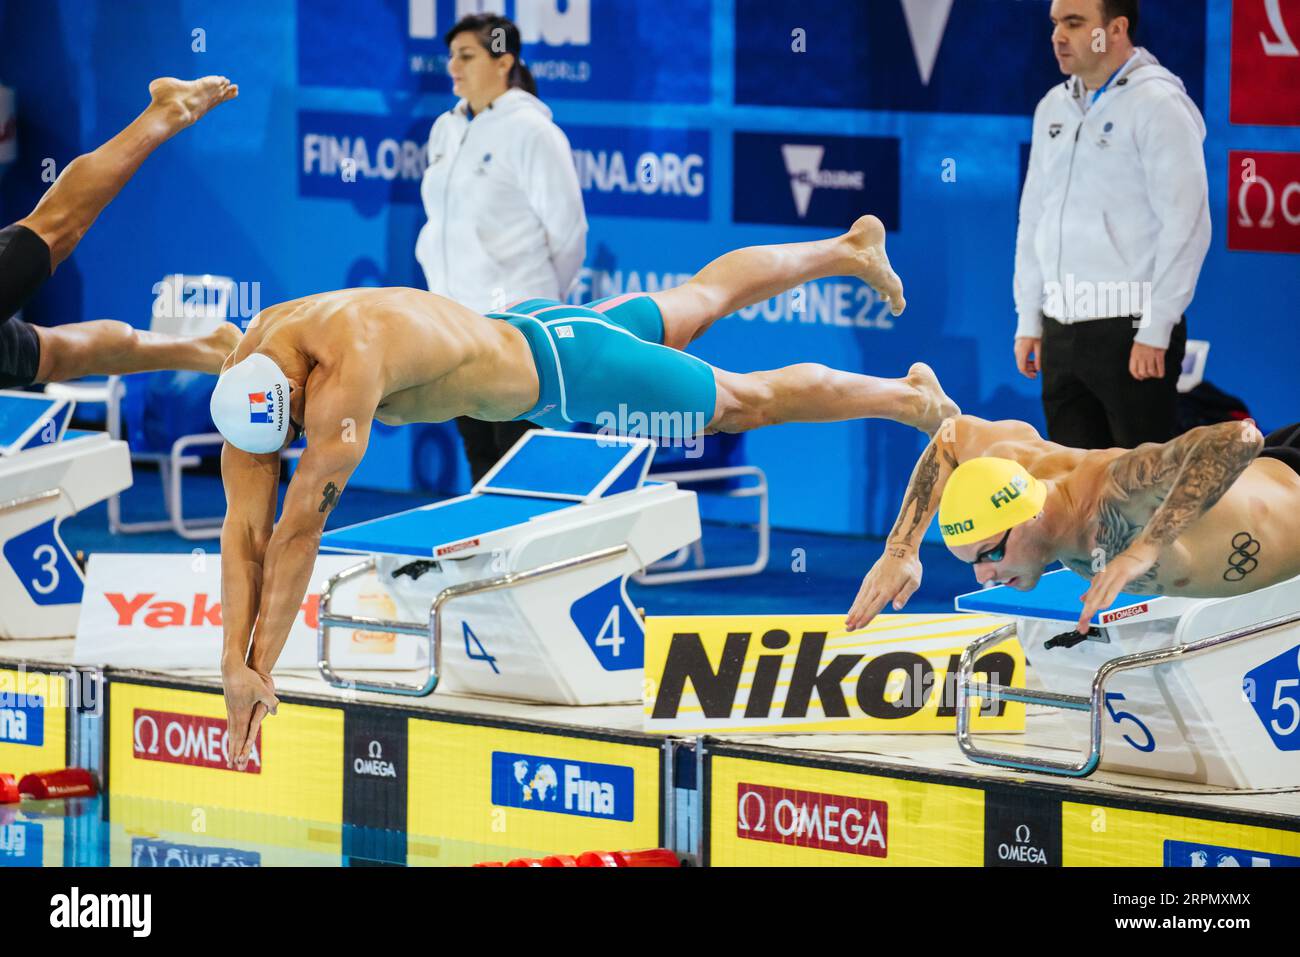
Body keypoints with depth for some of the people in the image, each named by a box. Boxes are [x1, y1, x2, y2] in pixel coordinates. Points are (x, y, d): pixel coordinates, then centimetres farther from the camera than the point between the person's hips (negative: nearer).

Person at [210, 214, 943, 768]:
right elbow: (245, 530, -20)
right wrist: (233, 663, -29)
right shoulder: (249, 371, -21)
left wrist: (263, 666, -40)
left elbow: (300, 528, -43)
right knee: (698, 302, 29)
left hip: (566, 367, -7)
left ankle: (909, 396, 36)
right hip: (520, 329, 7)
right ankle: (851, 249, 53)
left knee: (749, 400, 13)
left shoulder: (347, 365, -44)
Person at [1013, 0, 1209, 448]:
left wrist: (1155, 332, -16)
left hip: (1129, 328, -7)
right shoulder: (1054, 108, 15)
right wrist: (1028, 321, 16)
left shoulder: (1158, 104, -8)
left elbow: (1185, 225, -13)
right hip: (1062, 333, 7)